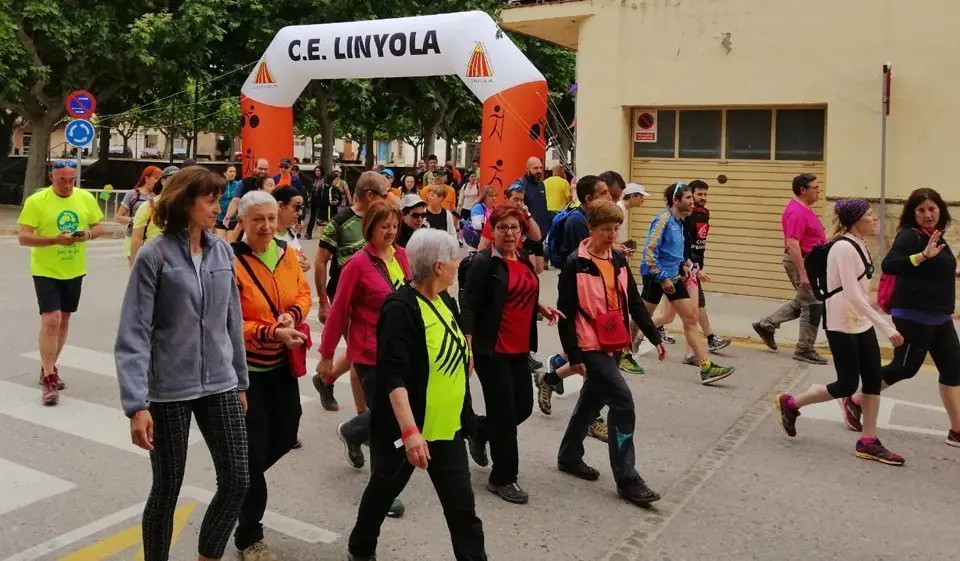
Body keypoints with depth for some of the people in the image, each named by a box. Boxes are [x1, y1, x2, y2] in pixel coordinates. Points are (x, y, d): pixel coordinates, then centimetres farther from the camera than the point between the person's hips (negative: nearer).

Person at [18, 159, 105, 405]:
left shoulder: (86, 198, -1)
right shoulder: (36, 201, -13)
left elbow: (99, 226, 7)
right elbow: (23, 237, -15)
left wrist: (89, 234, -16)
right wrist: (54, 240, -29)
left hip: (74, 271, 5)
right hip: (46, 271, -5)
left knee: (64, 319, 15)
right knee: (50, 320, -13)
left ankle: (49, 368, 32)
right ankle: (48, 378, -4)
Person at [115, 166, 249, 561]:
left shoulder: (222, 252, 3)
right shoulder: (154, 256, -10)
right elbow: (133, 334, -13)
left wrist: (241, 381, 14)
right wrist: (136, 404, -19)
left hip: (220, 385, 5)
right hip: (169, 390, -4)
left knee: (237, 481, 6)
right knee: (167, 488, 9)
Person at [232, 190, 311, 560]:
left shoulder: (288, 254, 0)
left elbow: (304, 294, 10)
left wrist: (292, 315, -12)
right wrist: (271, 332, -31)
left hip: (282, 364, 6)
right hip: (245, 367, -6)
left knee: (284, 438, 18)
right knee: (254, 448, 2)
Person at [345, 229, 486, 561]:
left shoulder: (445, 300, 5)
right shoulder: (401, 307, -21)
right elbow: (393, 376, -27)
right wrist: (409, 430, -34)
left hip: (447, 425, 7)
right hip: (406, 429, -6)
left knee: (461, 503, 6)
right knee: (383, 492, 16)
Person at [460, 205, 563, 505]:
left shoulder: (523, 258, 10)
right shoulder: (484, 262, -13)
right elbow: (468, 305, -17)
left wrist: (541, 306, 7)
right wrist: (467, 346, -24)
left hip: (519, 348, 8)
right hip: (492, 350, -8)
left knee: (524, 407, 11)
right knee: (504, 412, -2)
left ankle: (479, 431, 38)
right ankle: (503, 478, 13)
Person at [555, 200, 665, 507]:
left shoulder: (619, 260, 7)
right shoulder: (575, 265, -13)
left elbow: (634, 302, 12)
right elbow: (566, 313, -13)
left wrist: (654, 337, 7)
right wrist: (574, 355, -15)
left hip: (611, 345, 7)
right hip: (590, 347, -7)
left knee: (593, 400, 18)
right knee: (623, 402, -12)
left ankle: (569, 456, 37)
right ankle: (627, 479, -3)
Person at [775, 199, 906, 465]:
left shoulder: (860, 245, 9)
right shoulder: (844, 248, -20)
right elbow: (853, 295, -26)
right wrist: (887, 327, -27)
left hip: (861, 322, 9)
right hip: (841, 325, -9)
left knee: (873, 380, 6)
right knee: (847, 385, -3)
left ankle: (868, 442, 14)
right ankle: (790, 404, 15)